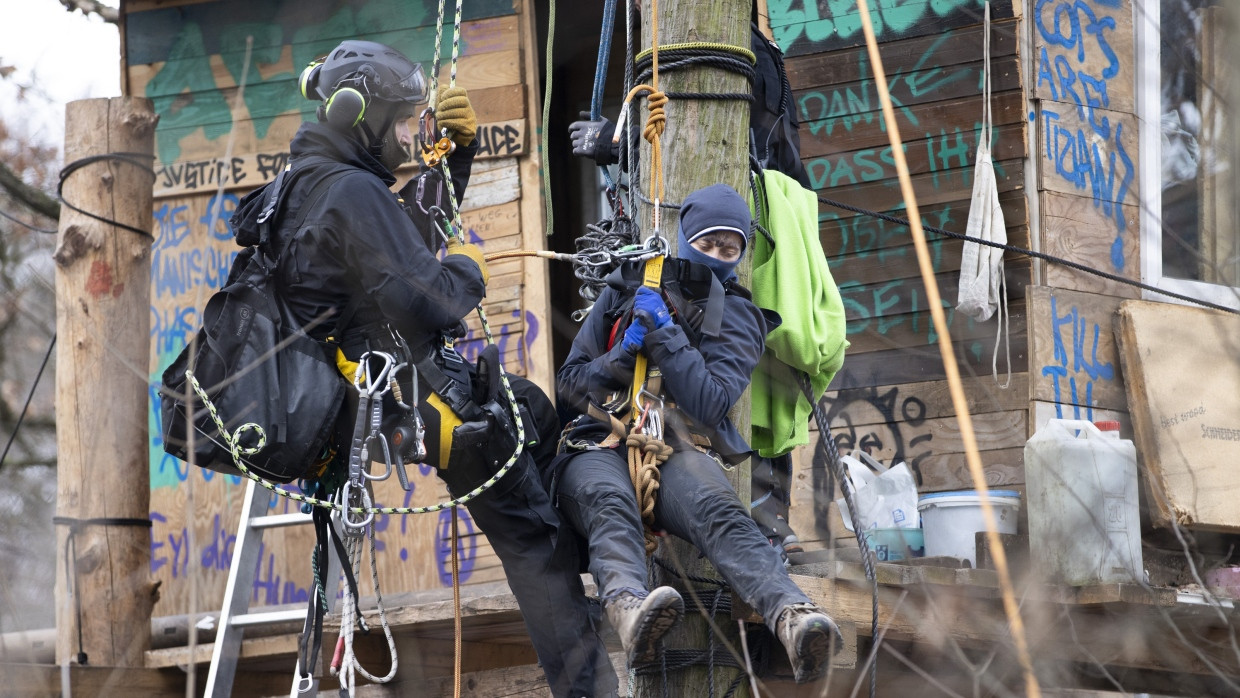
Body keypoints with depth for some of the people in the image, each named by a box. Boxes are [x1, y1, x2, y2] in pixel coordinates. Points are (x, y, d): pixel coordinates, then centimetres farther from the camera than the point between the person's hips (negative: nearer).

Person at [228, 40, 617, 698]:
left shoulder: (304, 190, 13)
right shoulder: (355, 193, -19)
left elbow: (420, 224, 26)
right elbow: (429, 305, -25)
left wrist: (459, 148, 15)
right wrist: (466, 269, -4)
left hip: (358, 394, 10)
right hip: (411, 400, -10)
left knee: (533, 409, 29)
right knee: (534, 539, -5)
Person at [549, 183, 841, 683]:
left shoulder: (735, 316, 15)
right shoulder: (624, 290, 21)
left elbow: (711, 404, -2)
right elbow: (570, 380, 20)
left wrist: (664, 334, -6)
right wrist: (617, 362, -1)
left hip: (679, 453, -1)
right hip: (602, 444, 1)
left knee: (718, 511, -37)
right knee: (609, 504, -38)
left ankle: (791, 615, -66)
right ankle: (628, 604, -72)